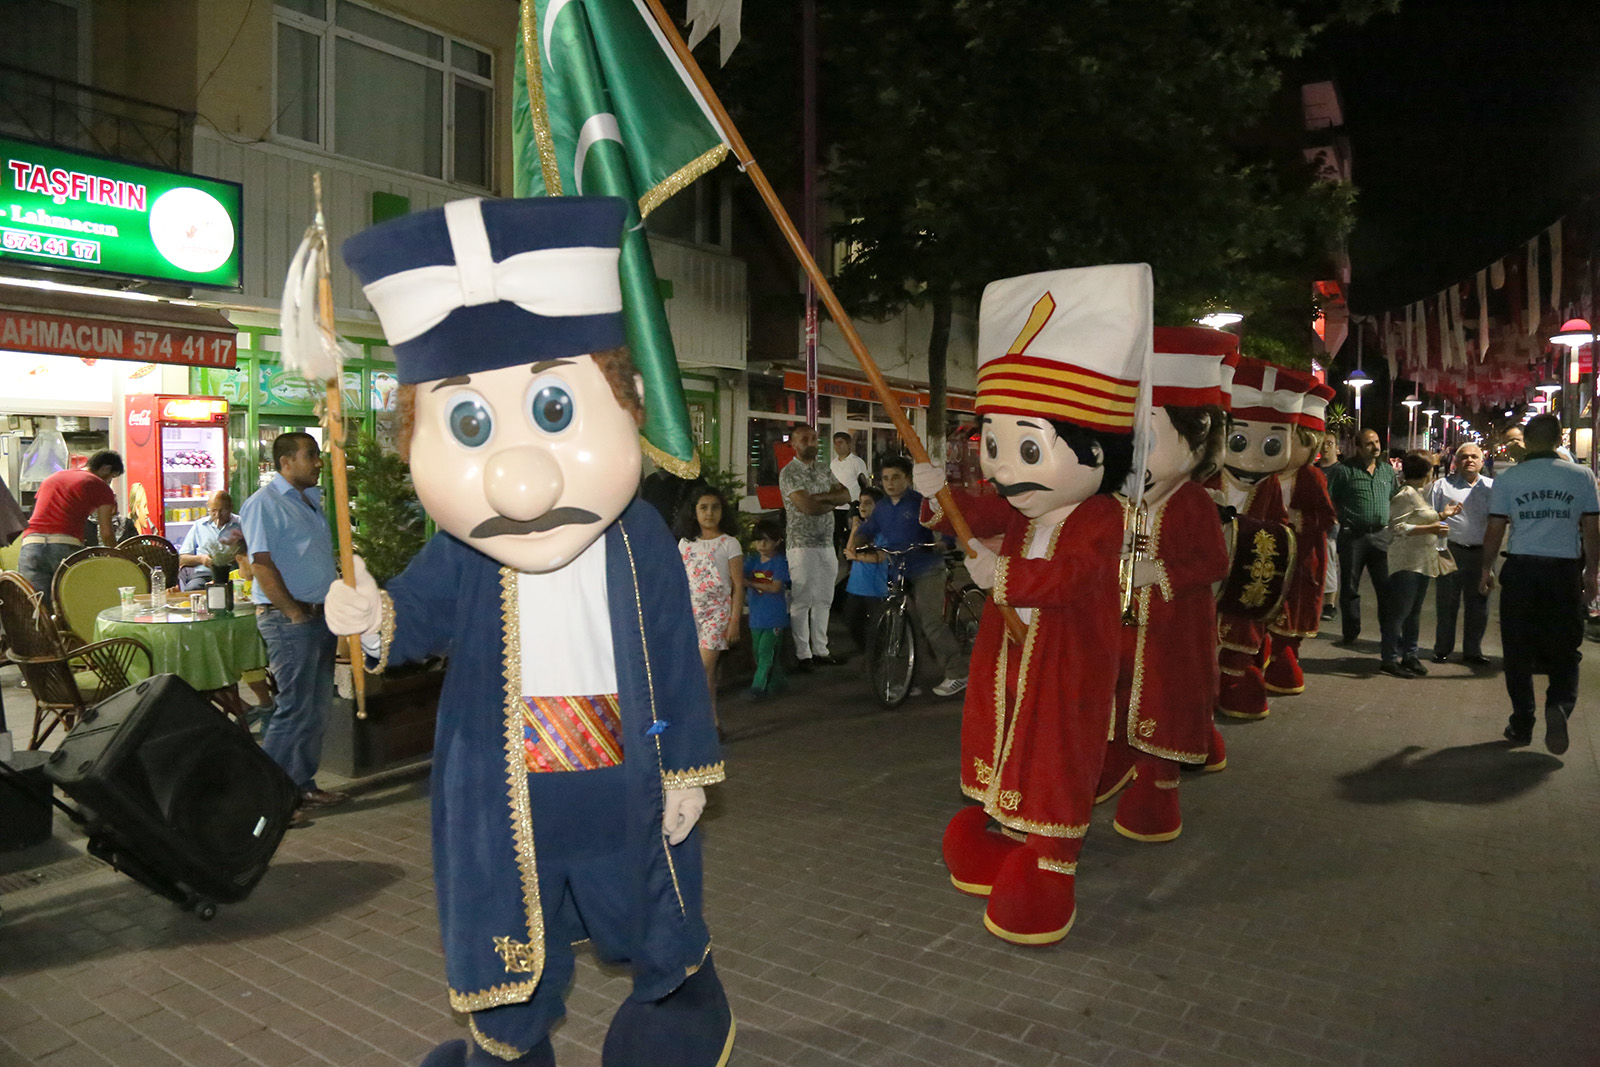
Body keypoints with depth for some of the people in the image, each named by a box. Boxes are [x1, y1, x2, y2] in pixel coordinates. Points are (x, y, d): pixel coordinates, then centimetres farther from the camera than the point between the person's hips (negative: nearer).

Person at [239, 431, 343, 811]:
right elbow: (262, 565, -17)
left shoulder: (310, 501, 18)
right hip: (288, 619, -9)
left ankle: (303, 783, 22)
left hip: (321, 615, 9)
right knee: (296, 708, -7)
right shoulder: (264, 503, -10)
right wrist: (295, 613, -17)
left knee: (317, 709, 12)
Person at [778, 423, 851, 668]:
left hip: (827, 544, 7)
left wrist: (819, 497, -10)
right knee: (801, 602, -3)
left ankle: (820, 650, 20)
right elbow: (807, 506, -19)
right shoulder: (789, 473, -8)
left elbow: (846, 495, 5)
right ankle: (802, 655, 5)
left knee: (824, 600, 11)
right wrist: (832, 501, -4)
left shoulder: (823, 470, 15)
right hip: (802, 545, -7)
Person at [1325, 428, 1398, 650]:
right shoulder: (1343, 470, -5)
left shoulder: (1387, 470, 11)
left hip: (1381, 535, 4)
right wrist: (1344, 518, -11)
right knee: (1349, 588, 6)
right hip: (1353, 536, -3)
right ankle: (1350, 633, 17)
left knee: (1387, 587, 5)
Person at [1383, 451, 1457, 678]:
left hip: (1421, 561, 10)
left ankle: (1409, 655, 21)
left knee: (1414, 611, 13)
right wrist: (1431, 528, -24)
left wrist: (1442, 515, 18)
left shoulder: (1419, 493, 17)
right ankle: (1389, 659, -2)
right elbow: (1398, 527, -20)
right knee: (1399, 611, -7)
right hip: (1406, 561, -10)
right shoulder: (1406, 495, -14)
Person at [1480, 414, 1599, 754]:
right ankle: (1559, 705, -15)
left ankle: (1522, 725, 14)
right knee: (1564, 650, 11)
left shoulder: (1507, 478, -3)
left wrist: (1486, 569, 10)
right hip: (1564, 571, 1)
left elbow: (1495, 529, -2)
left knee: (1519, 650, 9)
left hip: (1520, 569, 0)